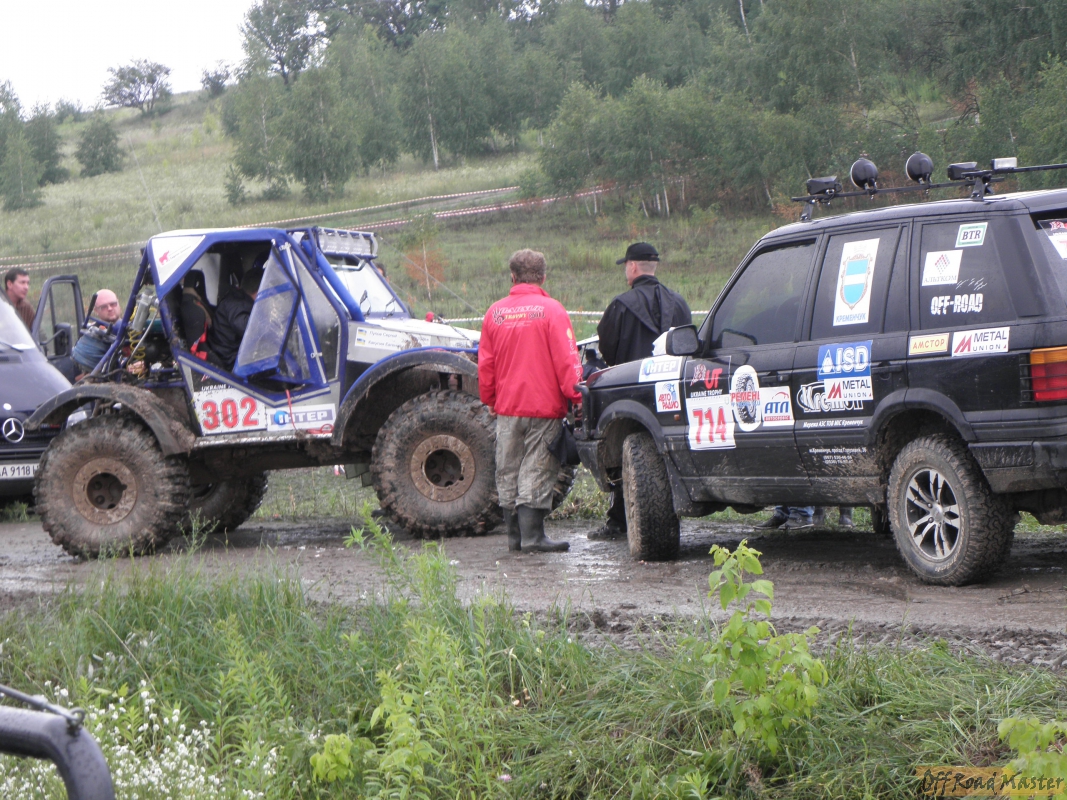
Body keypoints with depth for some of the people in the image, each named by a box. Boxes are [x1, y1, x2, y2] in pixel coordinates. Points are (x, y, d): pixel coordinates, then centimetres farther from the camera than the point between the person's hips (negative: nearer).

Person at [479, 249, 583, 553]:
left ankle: (514, 534, 14)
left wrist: (490, 401, 21)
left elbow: (485, 364, 10)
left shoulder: (495, 312, 5)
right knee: (537, 472, -2)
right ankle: (532, 535, -6)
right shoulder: (551, 310, -8)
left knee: (508, 472, 11)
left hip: (507, 407, 4)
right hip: (544, 407, -4)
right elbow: (566, 360, -13)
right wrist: (577, 397, -9)